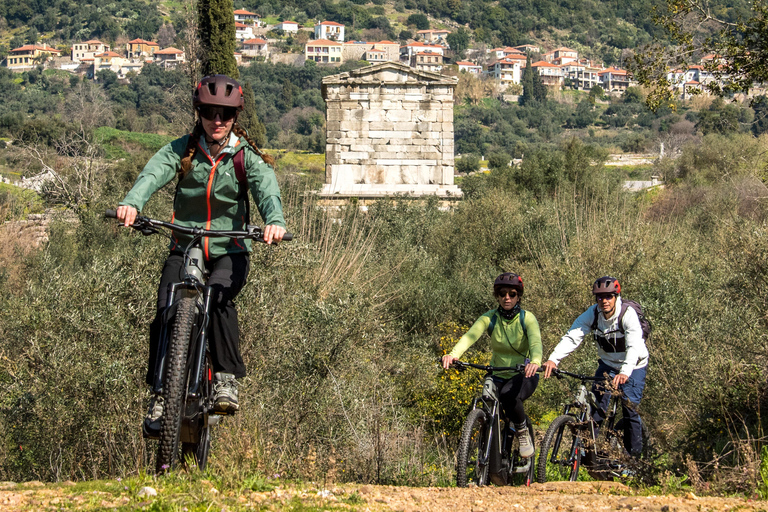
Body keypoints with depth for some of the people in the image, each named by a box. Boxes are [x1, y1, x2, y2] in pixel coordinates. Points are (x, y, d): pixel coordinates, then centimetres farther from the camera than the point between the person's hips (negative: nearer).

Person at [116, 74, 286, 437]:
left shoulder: (247, 156, -2)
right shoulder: (182, 150, -1)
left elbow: (266, 188, -20)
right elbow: (153, 174, -20)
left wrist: (274, 220, -43)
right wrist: (132, 203, -43)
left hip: (230, 250, -1)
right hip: (184, 247, 1)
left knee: (218, 297, -31)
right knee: (165, 315, -16)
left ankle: (227, 377, -21)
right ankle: (160, 394, -4)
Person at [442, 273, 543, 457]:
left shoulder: (527, 318, -12)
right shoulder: (490, 317, -7)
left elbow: (536, 342, -30)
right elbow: (470, 336, -24)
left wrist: (535, 361, -54)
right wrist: (453, 354, -46)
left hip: (524, 375, -3)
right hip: (498, 376, 3)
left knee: (508, 395, -35)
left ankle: (524, 435, -10)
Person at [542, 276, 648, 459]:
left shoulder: (628, 315, -28)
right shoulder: (592, 314, -18)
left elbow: (634, 347, -41)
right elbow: (572, 337, -29)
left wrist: (625, 372, -59)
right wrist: (553, 359, -46)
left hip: (633, 366, -3)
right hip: (607, 364, 3)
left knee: (630, 407, -12)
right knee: (596, 403, -10)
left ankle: (634, 455, 4)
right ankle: (589, 450, 0)